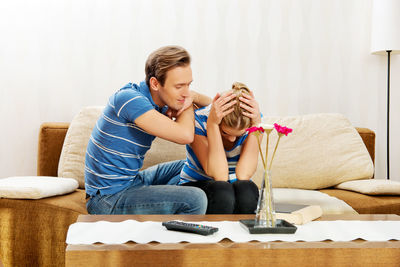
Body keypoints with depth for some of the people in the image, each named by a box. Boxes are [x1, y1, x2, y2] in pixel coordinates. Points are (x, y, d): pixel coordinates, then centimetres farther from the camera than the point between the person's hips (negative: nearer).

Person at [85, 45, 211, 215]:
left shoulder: (159, 103, 4)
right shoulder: (128, 99, -23)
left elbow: (211, 104, 14)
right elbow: (185, 136, -31)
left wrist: (193, 96, -9)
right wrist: (188, 104, -10)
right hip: (109, 198, -9)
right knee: (195, 199, -21)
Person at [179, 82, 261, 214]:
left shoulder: (254, 120, -14)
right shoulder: (198, 120, -21)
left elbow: (244, 174, -26)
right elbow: (219, 175, -29)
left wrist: (257, 123, -30)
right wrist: (212, 123, -36)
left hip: (235, 185, 2)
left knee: (247, 189, -33)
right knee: (222, 192, -35)